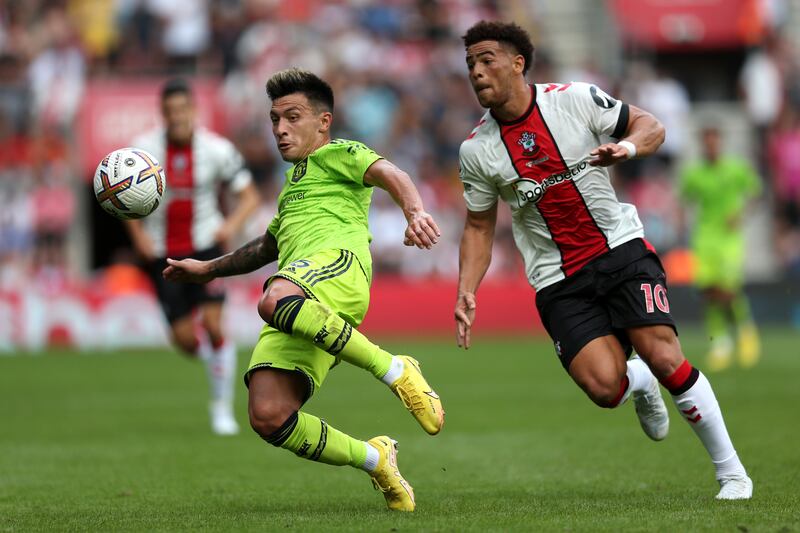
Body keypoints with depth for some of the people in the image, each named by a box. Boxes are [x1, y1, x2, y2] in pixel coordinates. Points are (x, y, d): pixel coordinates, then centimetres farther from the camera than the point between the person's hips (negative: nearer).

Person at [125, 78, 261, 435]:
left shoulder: (216, 149, -8)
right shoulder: (144, 149, -6)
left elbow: (249, 196, 1)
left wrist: (232, 224, -18)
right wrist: (138, 234, -5)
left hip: (205, 247, -1)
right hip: (162, 254, 1)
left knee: (213, 324, -17)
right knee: (184, 339, -2)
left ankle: (223, 407, -1)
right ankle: (213, 358, 36)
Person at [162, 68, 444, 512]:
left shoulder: (335, 154, 18)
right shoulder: (293, 185, 40)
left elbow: (388, 174, -4)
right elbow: (267, 247, 57)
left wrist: (414, 213, -25)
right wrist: (208, 269, 62)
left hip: (338, 260, -7)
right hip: (302, 304, 7)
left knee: (275, 301, -44)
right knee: (268, 417, -15)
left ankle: (396, 371, -28)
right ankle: (375, 460, 5)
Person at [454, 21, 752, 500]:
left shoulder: (574, 99, -7)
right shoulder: (476, 150, 0)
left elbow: (651, 126, 1)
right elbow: (479, 227, 11)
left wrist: (626, 146, -21)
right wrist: (466, 293, -1)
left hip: (620, 249, -1)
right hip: (559, 281, 1)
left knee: (665, 360, -16)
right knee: (605, 388, -18)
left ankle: (731, 470, 0)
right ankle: (640, 384, 21)